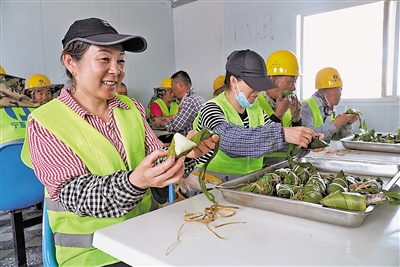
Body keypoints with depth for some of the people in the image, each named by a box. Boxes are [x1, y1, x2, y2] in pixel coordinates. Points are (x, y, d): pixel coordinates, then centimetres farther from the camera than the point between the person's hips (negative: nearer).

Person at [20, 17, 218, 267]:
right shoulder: (44, 123, -7)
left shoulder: (132, 108, 6)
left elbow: (158, 161, 4)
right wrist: (135, 182, -34)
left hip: (150, 231, 5)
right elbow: (75, 194, -16)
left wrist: (185, 152, -18)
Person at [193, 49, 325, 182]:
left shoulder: (256, 109, 10)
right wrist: (282, 134, -38)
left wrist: (307, 139, -13)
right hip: (215, 183, -5)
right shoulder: (210, 110, -14)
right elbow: (228, 138, -32)